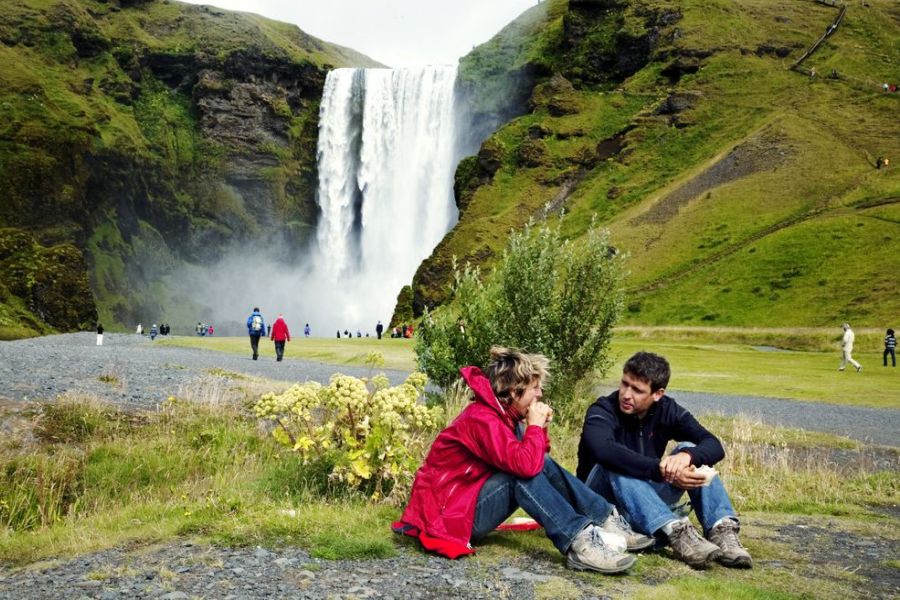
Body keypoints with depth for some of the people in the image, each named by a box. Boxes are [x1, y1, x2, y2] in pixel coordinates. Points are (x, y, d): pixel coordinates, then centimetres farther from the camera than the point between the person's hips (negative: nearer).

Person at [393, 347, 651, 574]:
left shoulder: (502, 412, 5)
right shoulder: (482, 419, -24)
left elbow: (537, 458, 12)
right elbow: (525, 465, -34)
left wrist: (540, 428, -5)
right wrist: (534, 425, -18)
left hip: (473, 499, 10)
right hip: (451, 513, -10)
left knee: (543, 466, 0)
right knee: (525, 471, -26)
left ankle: (607, 521, -4)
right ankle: (579, 543, -29)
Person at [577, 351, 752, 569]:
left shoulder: (667, 410, -3)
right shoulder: (602, 411, -16)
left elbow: (714, 446, -16)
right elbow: (605, 451, -40)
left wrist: (687, 455, -39)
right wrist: (662, 471, -47)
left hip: (650, 498, 4)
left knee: (691, 449, -15)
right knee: (616, 465, -34)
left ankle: (721, 529, -31)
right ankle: (674, 532, -47)